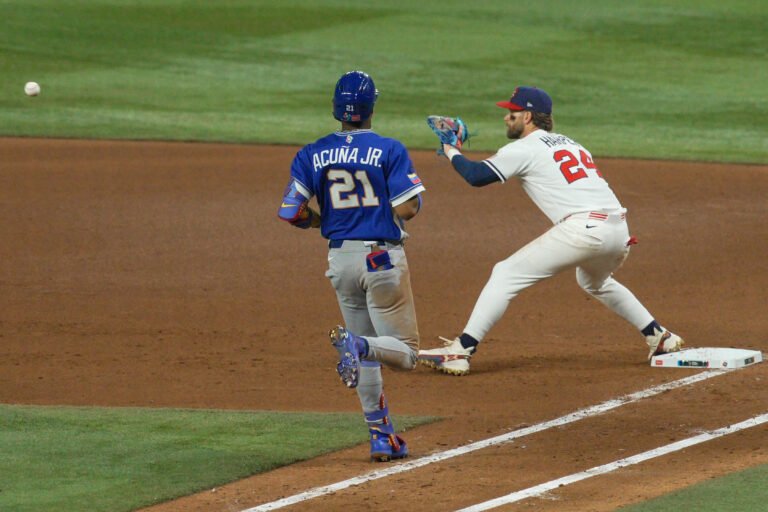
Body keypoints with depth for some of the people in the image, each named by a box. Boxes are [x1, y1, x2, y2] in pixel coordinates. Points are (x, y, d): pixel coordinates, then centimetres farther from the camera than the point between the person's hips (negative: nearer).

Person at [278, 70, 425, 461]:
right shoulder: (389, 150, -8)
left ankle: (381, 437, 10)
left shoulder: (312, 155, 2)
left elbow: (290, 212, -4)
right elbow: (408, 209, -14)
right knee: (404, 351, 2)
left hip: (340, 260, 4)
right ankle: (357, 344, -30)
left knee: (367, 357, 16)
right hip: (383, 257, -4)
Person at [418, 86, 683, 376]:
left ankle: (460, 351, -12)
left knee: (506, 274, -3)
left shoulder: (525, 148, 4)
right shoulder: (570, 144, 28)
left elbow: (477, 176, -5)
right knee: (596, 282, 39)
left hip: (584, 228, -8)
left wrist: (452, 153, 14)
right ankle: (659, 337, 38)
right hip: (619, 229, 8)